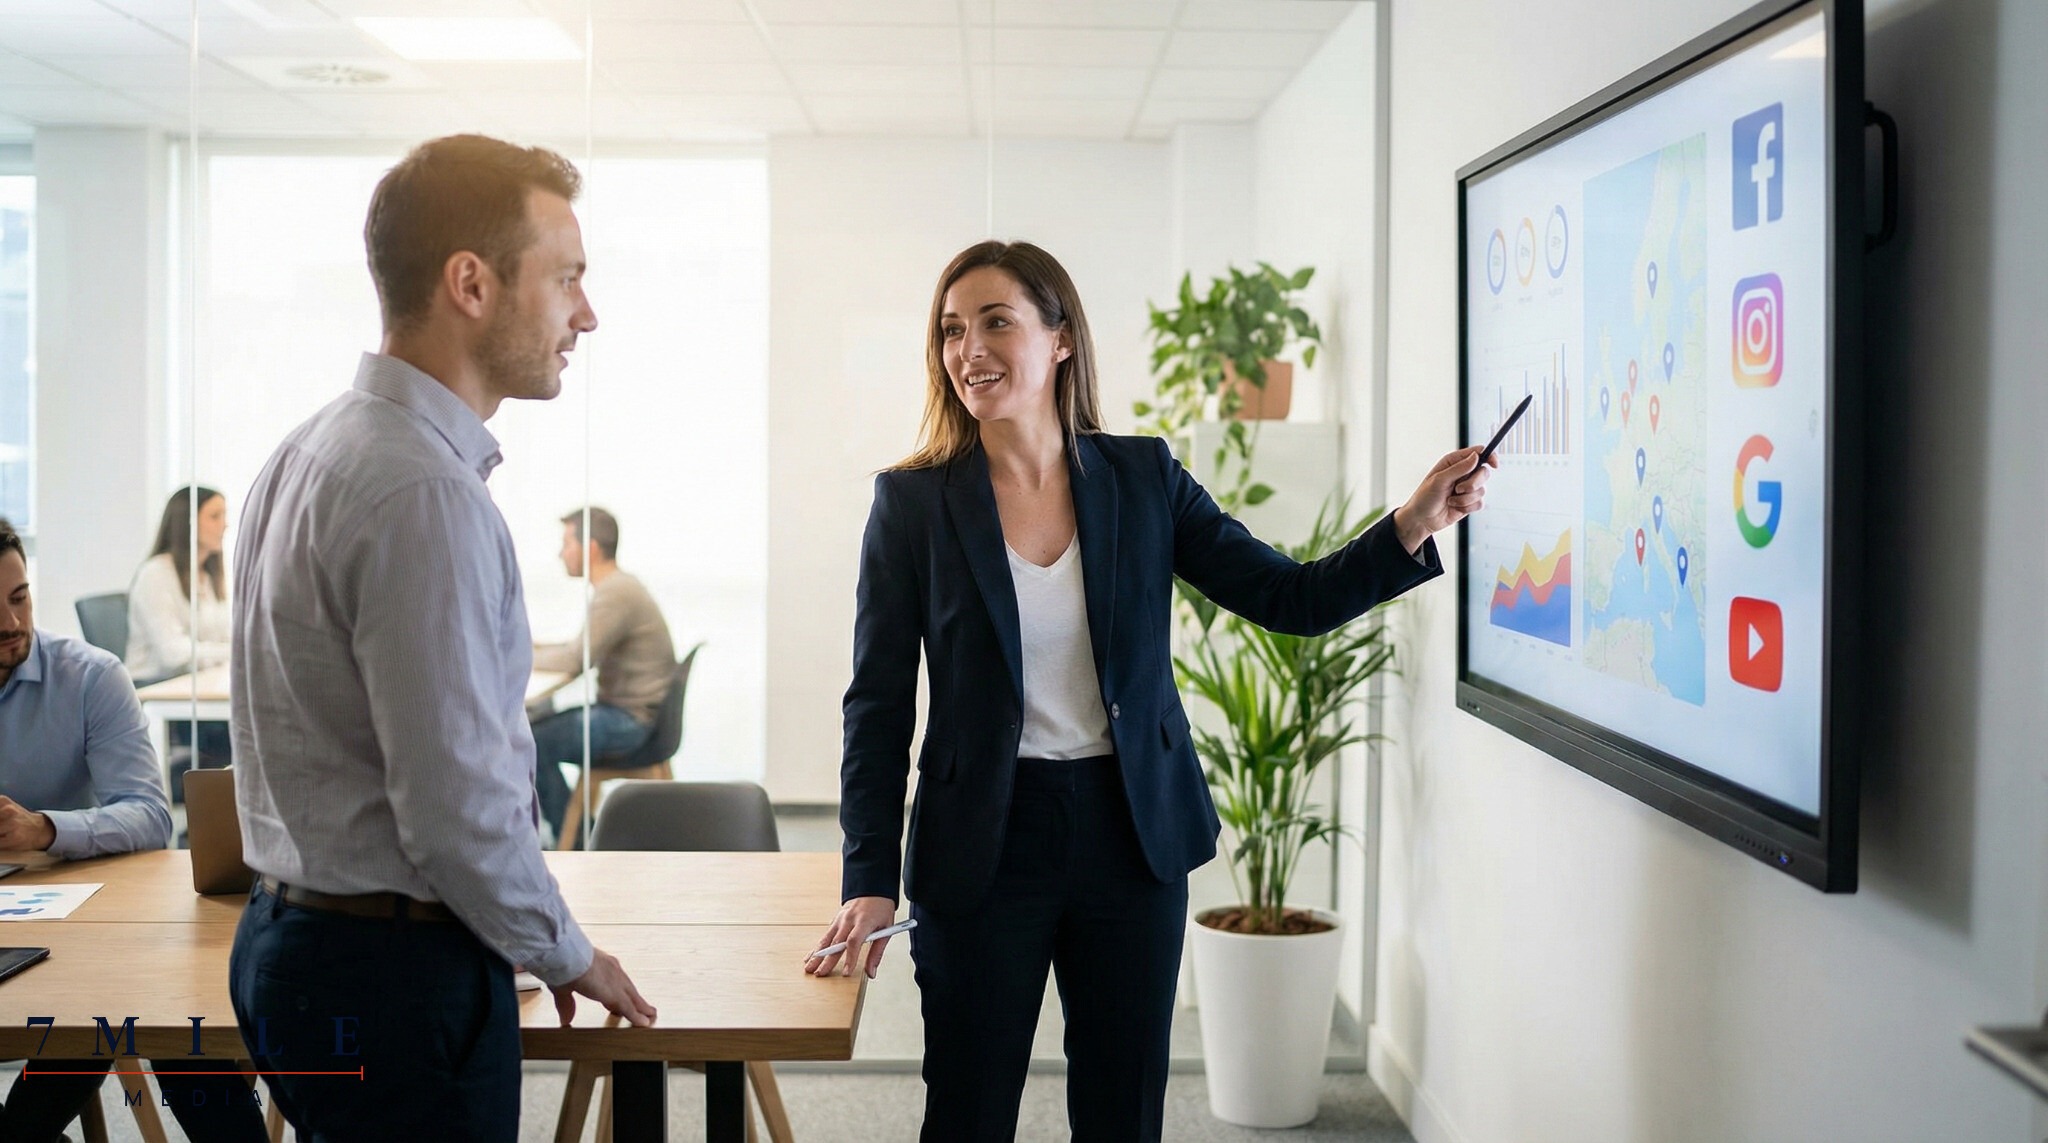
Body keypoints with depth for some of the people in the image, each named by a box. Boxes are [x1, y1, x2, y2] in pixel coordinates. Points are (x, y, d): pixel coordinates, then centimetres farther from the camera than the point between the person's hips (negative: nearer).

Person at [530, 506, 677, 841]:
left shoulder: (615, 594, -19)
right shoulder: (619, 587, 13)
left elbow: (575, 660, -23)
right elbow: (584, 649, 19)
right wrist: (534, 650, 7)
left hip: (631, 720, -10)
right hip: (627, 710, 10)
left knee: (534, 742, -14)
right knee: (533, 729, 10)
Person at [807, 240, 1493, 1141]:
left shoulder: (1143, 477, 0)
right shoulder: (913, 502, -5)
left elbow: (1294, 600, 0)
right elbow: (879, 704, -4)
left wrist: (1412, 524, -16)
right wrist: (870, 880, -9)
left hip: (1132, 834, 2)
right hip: (983, 842, -2)